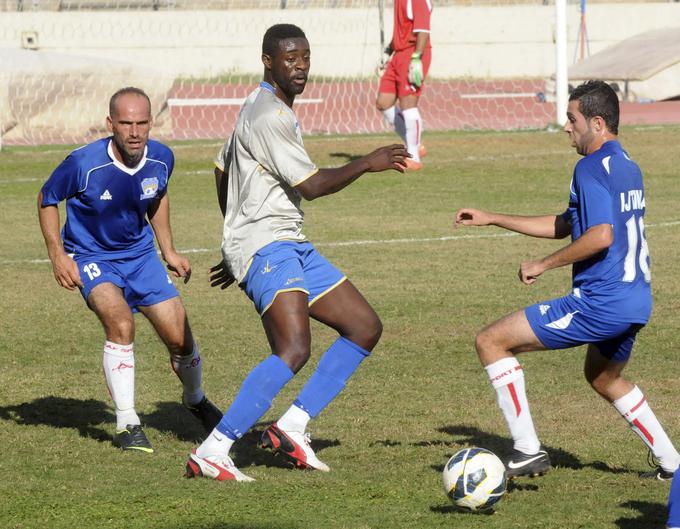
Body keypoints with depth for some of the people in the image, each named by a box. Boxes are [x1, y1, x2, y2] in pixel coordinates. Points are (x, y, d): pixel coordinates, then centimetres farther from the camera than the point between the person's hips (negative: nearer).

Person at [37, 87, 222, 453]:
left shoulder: (161, 159, -13)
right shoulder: (84, 163, -26)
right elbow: (47, 199, -7)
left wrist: (168, 251, 11)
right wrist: (57, 256, -13)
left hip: (140, 254, 4)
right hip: (90, 256, -4)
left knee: (180, 339, 0)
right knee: (120, 323, -30)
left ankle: (195, 400, 35)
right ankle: (127, 424, -19)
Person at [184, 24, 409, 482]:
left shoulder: (262, 109, 19)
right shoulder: (269, 115, -14)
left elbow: (222, 174, 29)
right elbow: (312, 186, -17)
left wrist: (236, 247, 35)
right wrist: (367, 164, -14)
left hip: (292, 246, 11)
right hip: (266, 246, -11)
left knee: (365, 327, 8)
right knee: (294, 348, -27)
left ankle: (293, 427, 4)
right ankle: (212, 452, -27)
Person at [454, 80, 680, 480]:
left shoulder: (592, 168, -13)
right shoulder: (628, 166, 17)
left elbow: (600, 235, -27)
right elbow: (565, 226, 24)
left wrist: (544, 265, -15)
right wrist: (491, 219, 23)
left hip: (600, 303, -10)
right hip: (637, 301, 10)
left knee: (491, 342, -3)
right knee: (604, 378, 35)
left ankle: (528, 450, -5)